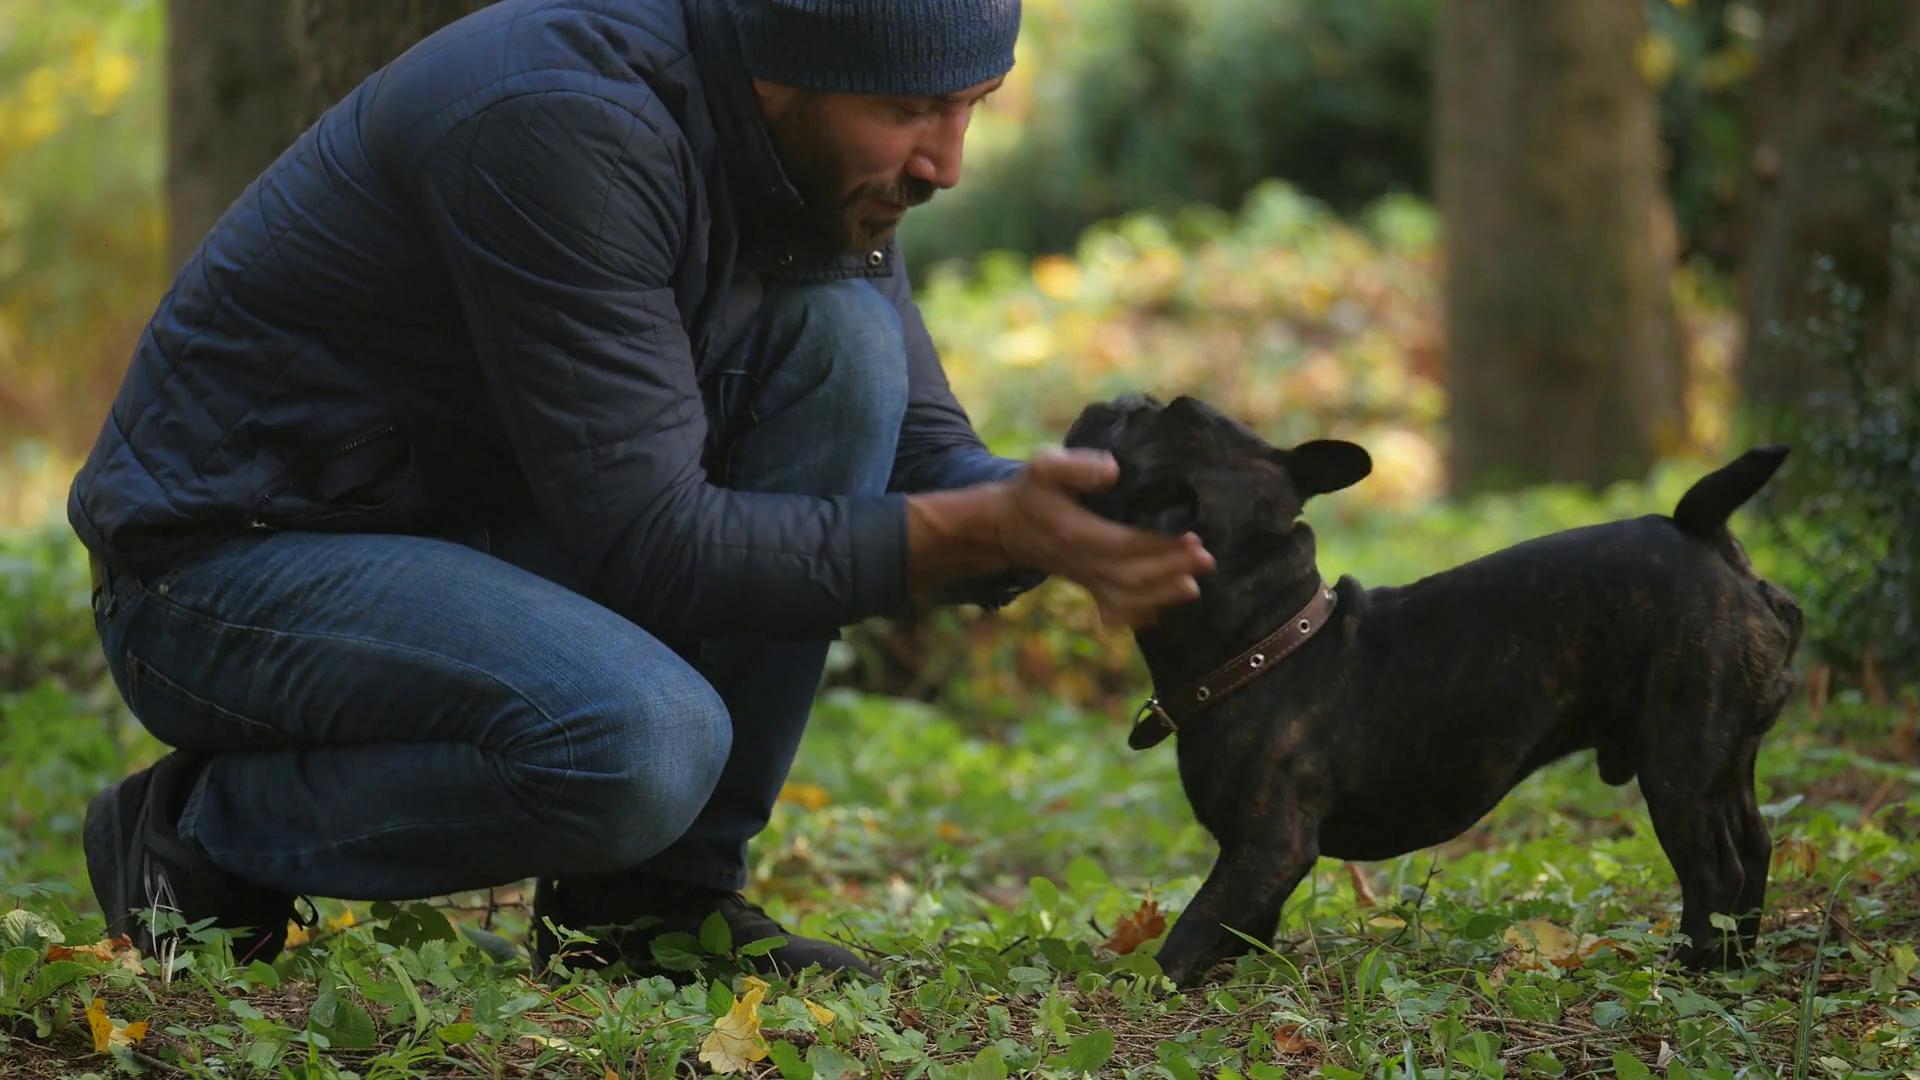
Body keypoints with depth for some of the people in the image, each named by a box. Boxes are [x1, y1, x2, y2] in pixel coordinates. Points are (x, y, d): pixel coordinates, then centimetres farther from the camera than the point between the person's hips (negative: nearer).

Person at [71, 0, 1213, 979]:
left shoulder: (819, 150, -1)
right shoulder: (564, 122, -28)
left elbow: (921, 456, 5)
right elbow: (647, 546, -28)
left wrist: (1047, 503, -18)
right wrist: (990, 532, -31)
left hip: (472, 531, 8)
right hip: (228, 568, -8)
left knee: (842, 345, -10)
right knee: (646, 742, -34)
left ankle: (659, 892, -5)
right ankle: (208, 832, -6)